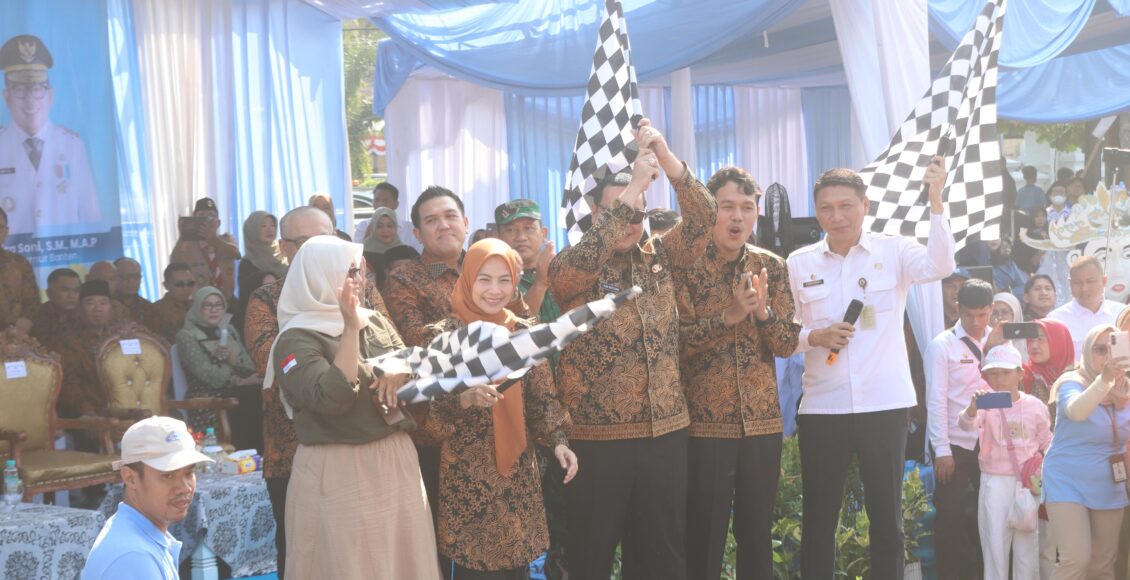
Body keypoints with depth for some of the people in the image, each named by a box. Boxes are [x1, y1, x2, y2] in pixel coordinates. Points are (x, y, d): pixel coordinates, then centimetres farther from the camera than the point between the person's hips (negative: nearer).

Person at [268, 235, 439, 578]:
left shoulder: (375, 321, 11)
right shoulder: (295, 340, -9)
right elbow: (333, 398, -23)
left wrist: (400, 371, -9)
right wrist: (351, 329, -21)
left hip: (396, 462, 6)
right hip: (337, 474, -6)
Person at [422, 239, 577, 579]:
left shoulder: (524, 333, 5)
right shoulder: (446, 335, -7)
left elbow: (541, 399, 10)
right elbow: (430, 409, -12)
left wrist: (557, 440, -5)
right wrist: (462, 398, -30)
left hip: (518, 473, 4)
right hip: (467, 476, -4)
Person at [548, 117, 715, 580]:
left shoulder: (660, 255, 7)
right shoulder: (571, 268, -4)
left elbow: (703, 217, -6)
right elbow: (578, 262, -26)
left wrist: (665, 156, -20)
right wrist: (632, 186, -27)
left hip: (666, 430, 4)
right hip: (596, 436, -3)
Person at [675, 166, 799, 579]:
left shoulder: (772, 267, 6)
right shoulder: (685, 266, -4)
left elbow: (787, 344, 2)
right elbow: (679, 340, -13)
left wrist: (762, 311, -16)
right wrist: (730, 315, -24)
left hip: (762, 420, 4)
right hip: (704, 421, -3)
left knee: (758, 532, 10)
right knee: (704, 535, 1)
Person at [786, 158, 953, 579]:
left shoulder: (893, 251, 0)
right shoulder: (799, 264, 4)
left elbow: (940, 266, -19)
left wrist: (935, 201, -28)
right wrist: (814, 337, -13)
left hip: (884, 404, -1)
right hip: (822, 407, 1)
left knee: (887, 514, 9)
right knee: (819, 516, 8)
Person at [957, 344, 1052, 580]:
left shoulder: (1035, 406, 1)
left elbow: (1048, 443, 11)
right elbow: (966, 425, -27)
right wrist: (972, 409, -48)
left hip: (1029, 483, 1)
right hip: (995, 483, -1)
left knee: (1028, 545, 8)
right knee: (995, 544, 4)